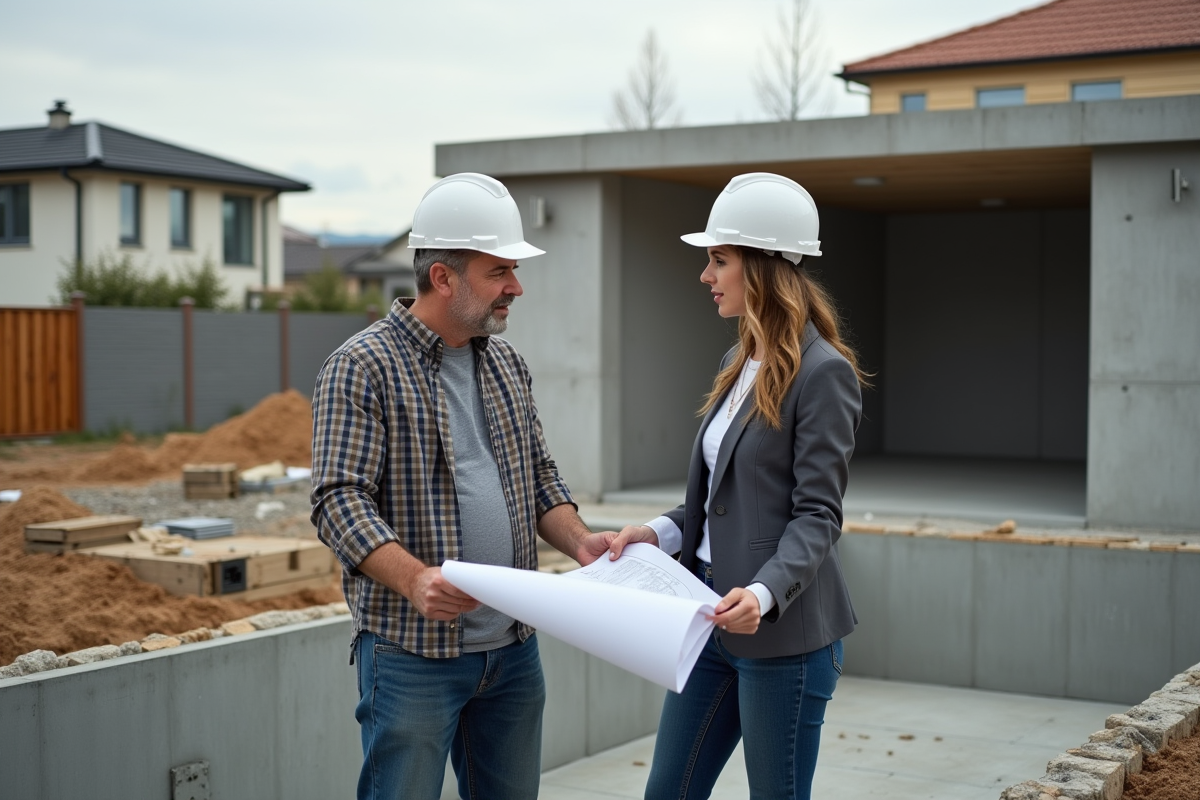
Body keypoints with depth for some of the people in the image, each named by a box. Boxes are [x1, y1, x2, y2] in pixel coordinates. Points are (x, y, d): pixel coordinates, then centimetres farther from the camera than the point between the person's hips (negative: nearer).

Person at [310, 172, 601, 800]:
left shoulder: (506, 363, 12)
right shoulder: (363, 366, -10)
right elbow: (339, 499, -17)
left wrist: (580, 543, -1)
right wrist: (414, 578, -31)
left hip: (514, 647, 7)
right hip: (413, 652, -6)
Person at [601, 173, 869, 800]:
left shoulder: (823, 373, -12)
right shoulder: (739, 364, 13)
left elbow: (817, 516, -16)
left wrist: (765, 592, -30)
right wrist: (659, 531, 0)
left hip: (783, 633, -8)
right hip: (713, 618, 8)